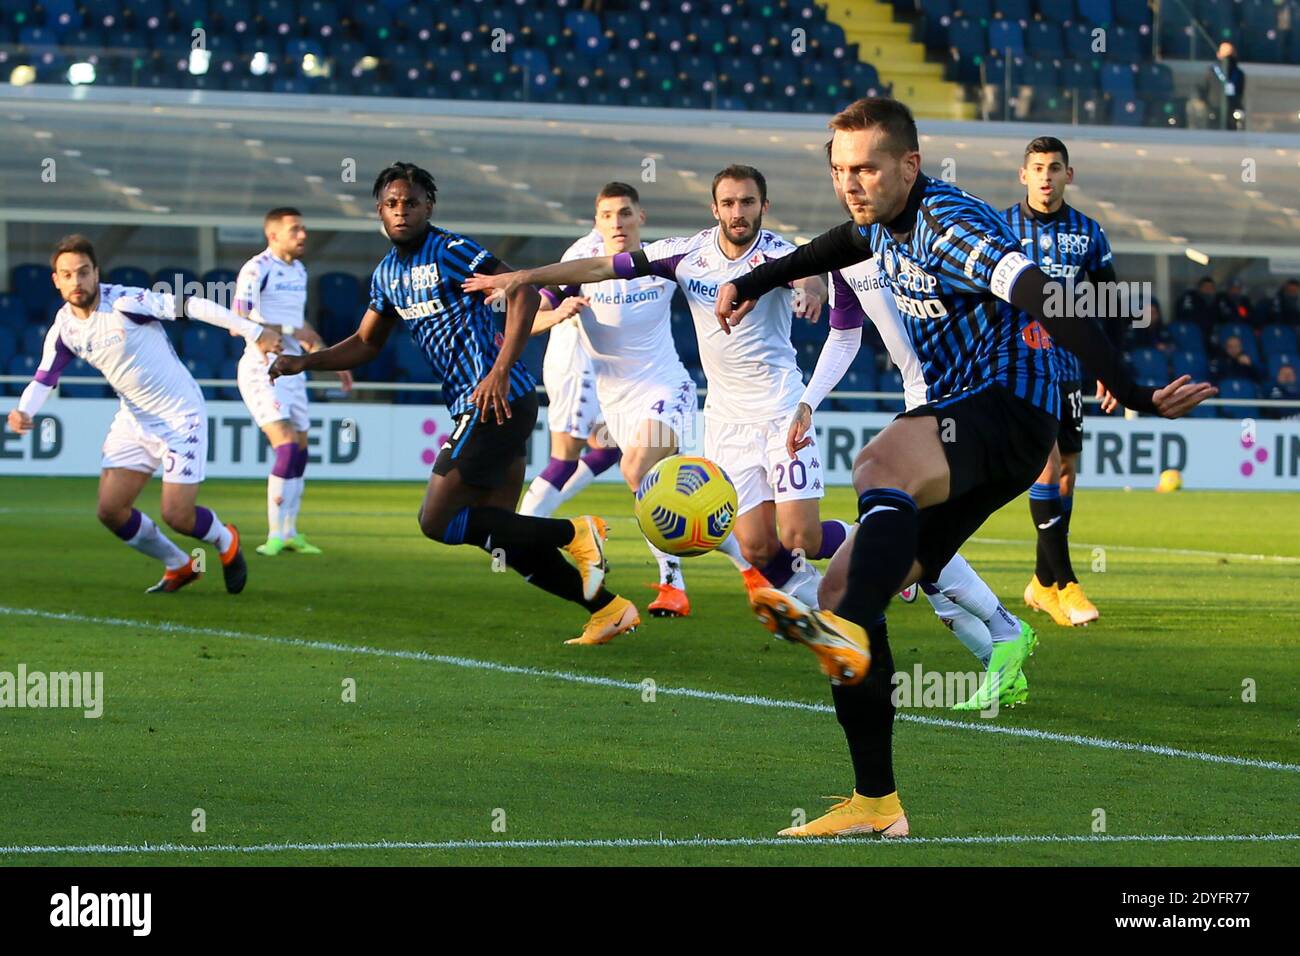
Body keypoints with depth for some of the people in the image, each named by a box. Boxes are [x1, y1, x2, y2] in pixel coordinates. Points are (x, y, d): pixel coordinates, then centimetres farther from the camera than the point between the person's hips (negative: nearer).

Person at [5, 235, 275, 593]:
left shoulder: (124, 302, -21)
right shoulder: (64, 329, -1)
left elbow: (190, 305, -21)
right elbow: (43, 379, 2)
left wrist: (253, 332, -24)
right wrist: (23, 411, -20)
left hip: (180, 417, -6)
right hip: (134, 422, 6)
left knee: (176, 516, -10)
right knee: (110, 511, -2)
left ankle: (226, 541, 25)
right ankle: (179, 566, 21)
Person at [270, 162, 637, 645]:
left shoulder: (450, 251, -10)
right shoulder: (387, 273, 16)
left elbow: (523, 293, -17)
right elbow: (366, 343, 27)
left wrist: (501, 370, -25)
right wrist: (304, 362, 12)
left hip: (494, 401, -9)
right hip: (475, 406, 9)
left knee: (437, 521, -9)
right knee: (497, 530, 10)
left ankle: (573, 534, -7)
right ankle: (609, 609, 13)